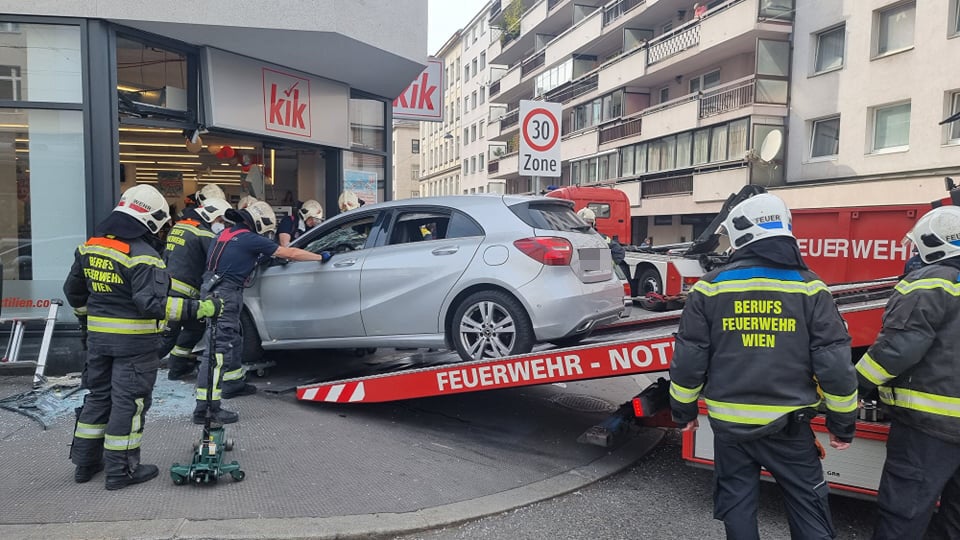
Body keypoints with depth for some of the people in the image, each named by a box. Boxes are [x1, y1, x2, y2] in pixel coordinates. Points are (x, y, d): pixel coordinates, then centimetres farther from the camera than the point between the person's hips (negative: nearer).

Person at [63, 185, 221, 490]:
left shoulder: (90, 247, 6)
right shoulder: (142, 255, -20)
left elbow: (73, 290, 16)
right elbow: (152, 301, -28)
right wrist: (197, 309, -28)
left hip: (98, 336, 8)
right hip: (134, 340, -8)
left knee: (98, 396, 20)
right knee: (128, 402, 2)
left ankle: (85, 463, 30)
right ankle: (121, 470, 10)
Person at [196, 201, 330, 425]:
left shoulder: (227, 234, 14)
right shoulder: (250, 239, -11)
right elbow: (290, 253, -9)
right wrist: (321, 257, 1)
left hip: (212, 291, 10)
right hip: (224, 296, -10)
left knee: (232, 341, 24)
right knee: (219, 349, -12)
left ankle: (234, 383, 41)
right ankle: (206, 407, -14)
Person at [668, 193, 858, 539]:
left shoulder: (711, 287, -5)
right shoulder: (808, 287, -6)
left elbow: (689, 359, -3)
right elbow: (835, 364, -6)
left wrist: (684, 411, 11)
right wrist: (843, 424, 6)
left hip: (729, 423, 1)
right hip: (789, 424, 0)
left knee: (737, 504, 15)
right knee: (808, 509, 12)